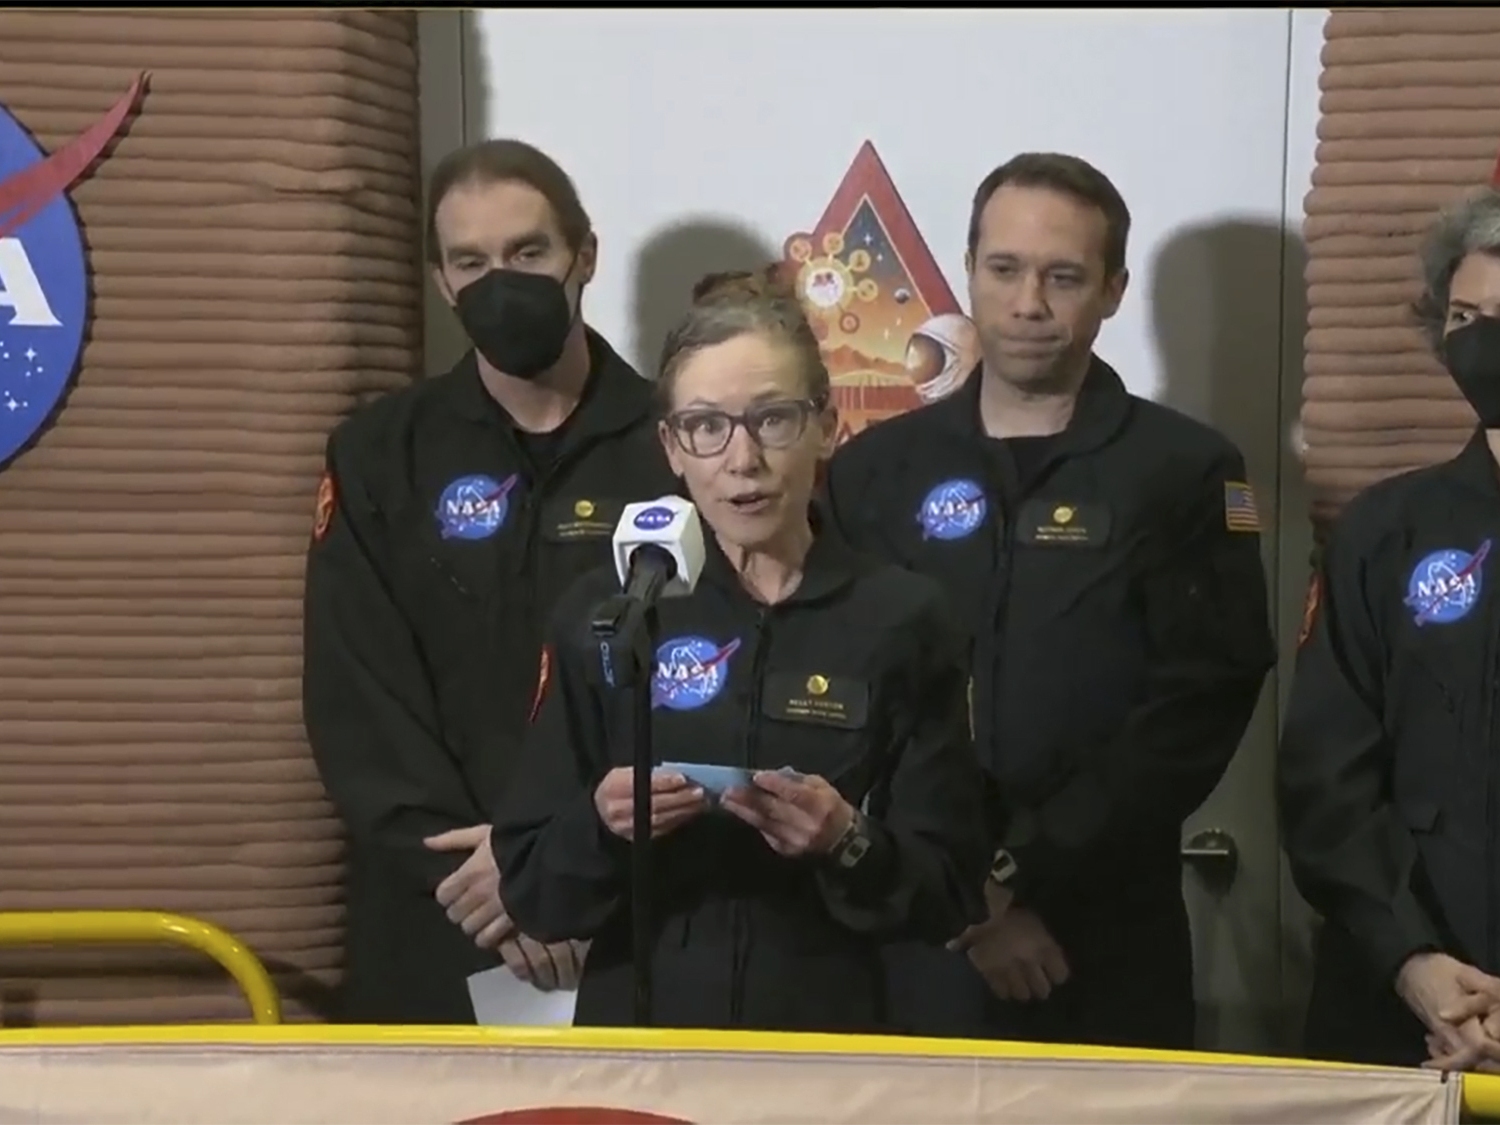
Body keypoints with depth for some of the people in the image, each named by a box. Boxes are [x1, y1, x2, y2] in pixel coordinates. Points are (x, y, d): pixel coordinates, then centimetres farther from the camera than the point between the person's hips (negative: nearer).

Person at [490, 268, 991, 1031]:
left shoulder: (902, 621, 1)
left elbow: (950, 897, 2)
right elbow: (528, 891, 4)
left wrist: (850, 846, -15)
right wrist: (601, 825, -14)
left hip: (833, 1037, -2)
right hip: (638, 1036, 2)